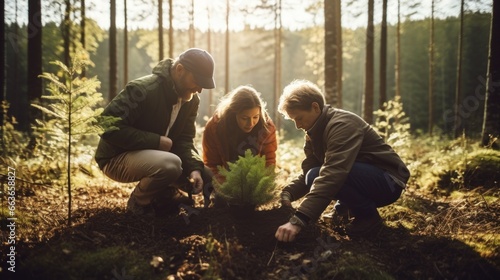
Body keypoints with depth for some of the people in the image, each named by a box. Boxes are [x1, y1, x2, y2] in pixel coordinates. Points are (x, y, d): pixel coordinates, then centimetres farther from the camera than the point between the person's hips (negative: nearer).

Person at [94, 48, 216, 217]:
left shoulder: (191, 100, -1)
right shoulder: (143, 90, -25)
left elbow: (184, 139, -1)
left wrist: (194, 168, -20)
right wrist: (156, 141, -27)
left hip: (155, 156, 8)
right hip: (118, 158, -7)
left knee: (205, 176, -1)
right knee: (170, 164, -35)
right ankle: (138, 203, -8)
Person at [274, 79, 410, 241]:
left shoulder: (342, 125, -25)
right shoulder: (316, 131, 5)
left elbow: (333, 175, -39)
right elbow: (307, 171, 3)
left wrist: (298, 220, -46)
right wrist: (288, 193, -18)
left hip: (388, 181, -9)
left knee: (316, 176, -29)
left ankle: (368, 215, -10)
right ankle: (345, 206, 15)